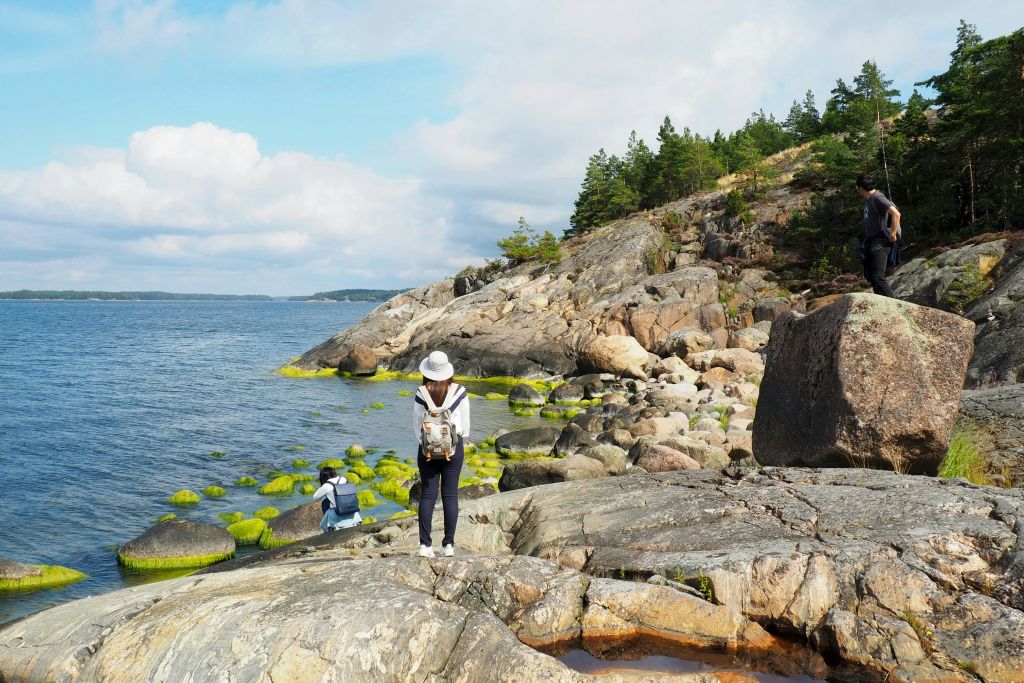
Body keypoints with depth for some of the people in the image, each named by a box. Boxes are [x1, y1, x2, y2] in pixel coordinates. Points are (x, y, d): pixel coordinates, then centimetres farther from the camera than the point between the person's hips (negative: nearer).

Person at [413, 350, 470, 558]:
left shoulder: (421, 394, -7)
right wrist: (457, 444, 11)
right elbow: (465, 424, 0)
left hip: (427, 448, 0)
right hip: (453, 448, 0)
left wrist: (425, 447, 6)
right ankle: (448, 544, 6)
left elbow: (417, 424, -2)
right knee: (450, 495, 5)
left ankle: (425, 544, 2)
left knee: (427, 495, 5)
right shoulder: (459, 392, -5)